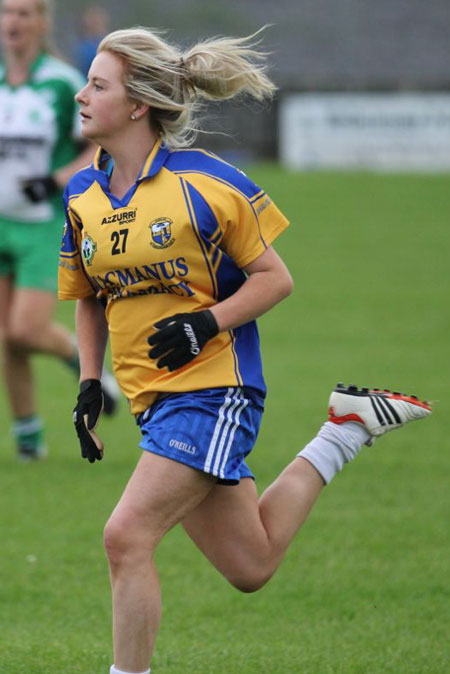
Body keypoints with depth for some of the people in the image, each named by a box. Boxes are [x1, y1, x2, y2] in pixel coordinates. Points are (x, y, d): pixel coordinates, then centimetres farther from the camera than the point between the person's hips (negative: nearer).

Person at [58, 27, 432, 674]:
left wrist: (206, 323, -18)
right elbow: (88, 298, 20)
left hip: (212, 387, -7)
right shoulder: (81, 195, 7)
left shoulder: (203, 181, -11)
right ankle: (348, 427, 28)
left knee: (127, 536, -20)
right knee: (250, 568, 11)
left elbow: (274, 278, -4)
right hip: (155, 400, 7)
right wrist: (89, 383, 8)